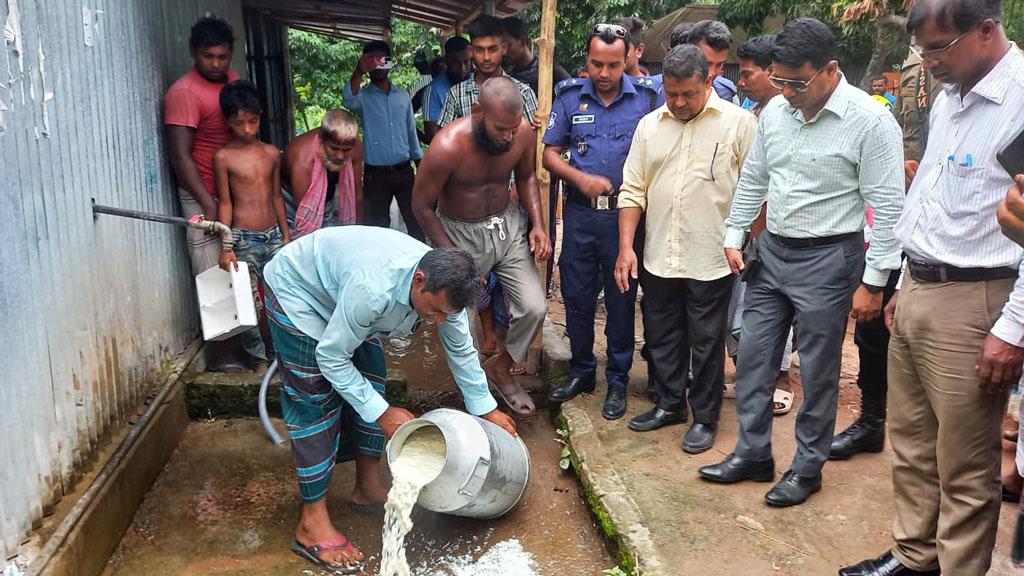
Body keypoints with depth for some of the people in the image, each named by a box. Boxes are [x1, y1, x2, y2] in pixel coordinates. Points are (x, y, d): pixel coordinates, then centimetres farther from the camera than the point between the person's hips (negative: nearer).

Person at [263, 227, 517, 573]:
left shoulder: (442, 284, -21)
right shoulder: (373, 288, -44)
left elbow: (461, 349, -3)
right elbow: (331, 358, -30)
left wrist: (486, 409, 3)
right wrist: (382, 413, -28)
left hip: (339, 288, 7)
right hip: (296, 290, -7)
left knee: (369, 385, 6)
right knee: (317, 403, -10)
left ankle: (368, 488, 23)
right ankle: (312, 525, -4)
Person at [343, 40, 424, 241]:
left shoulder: (403, 95, 10)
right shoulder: (363, 96, -2)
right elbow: (348, 100, -27)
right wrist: (358, 72, -43)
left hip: (404, 170, 3)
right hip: (376, 174, -3)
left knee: (416, 221, 7)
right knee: (378, 225, 3)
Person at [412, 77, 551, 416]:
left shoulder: (523, 132, -14)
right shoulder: (448, 146, -28)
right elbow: (422, 206, -15)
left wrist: (538, 224, -5)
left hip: (508, 225, 4)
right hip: (460, 234, -4)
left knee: (534, 308, -3)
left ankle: (501, 369, 24)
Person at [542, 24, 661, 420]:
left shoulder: (647, 97, -4)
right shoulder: (570, 96, 2)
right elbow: (550, 153, 5)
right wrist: (581, 179, -11)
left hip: (625, 214, -2)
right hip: (580, 213, 2)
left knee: (621, 300, 7)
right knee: (577, 296, 10)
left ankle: (618, 381, 21)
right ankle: (581, 372, 28)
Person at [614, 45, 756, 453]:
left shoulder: (739, 123, -6)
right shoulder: (649, 125, 6)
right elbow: (633, 190, 7)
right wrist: (626, 247, 1)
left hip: (711, 261, -4)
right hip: (658, 258, 4)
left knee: (706, 343, 8)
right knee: (662, 338, 16)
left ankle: (704, 418, 23)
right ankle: (670, 404, 35)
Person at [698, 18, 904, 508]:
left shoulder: (869, 121, -16)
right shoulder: (776, 110, 2)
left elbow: (886, 207, -14)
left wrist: (873, 282, -14)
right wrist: (734, 236, 12)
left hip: (827, 258, -6)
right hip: (771, 251, 6)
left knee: (818, 373, 6)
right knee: (752, 358, 11)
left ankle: (807, 468, 24)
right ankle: (753, 454, 27)